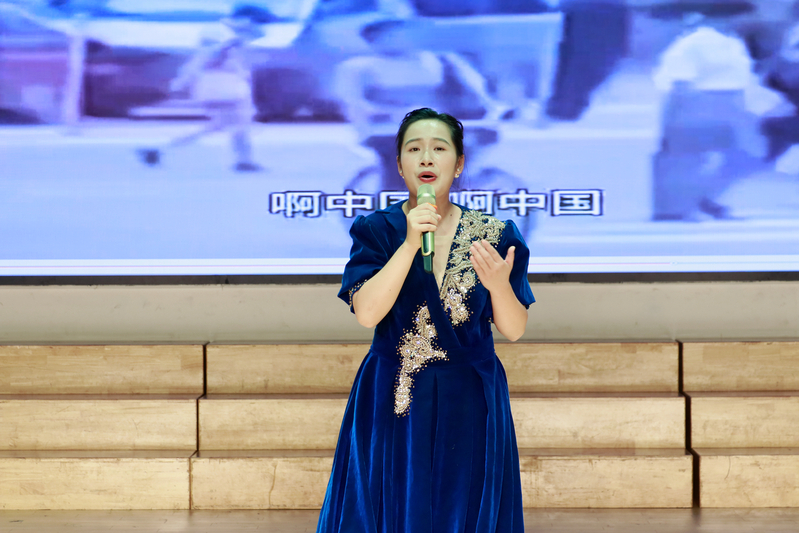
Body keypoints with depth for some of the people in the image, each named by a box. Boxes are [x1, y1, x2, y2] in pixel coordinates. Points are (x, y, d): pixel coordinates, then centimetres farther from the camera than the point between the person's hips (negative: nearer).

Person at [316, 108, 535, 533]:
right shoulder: (376, 231, -3)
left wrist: (499, 285, -21)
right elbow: (367, 313, -16)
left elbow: (514, 330, -1)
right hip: (393, 406, 0)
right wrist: (410, 243, -22)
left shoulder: (493, 236, -2)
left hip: (470, 406, 1)